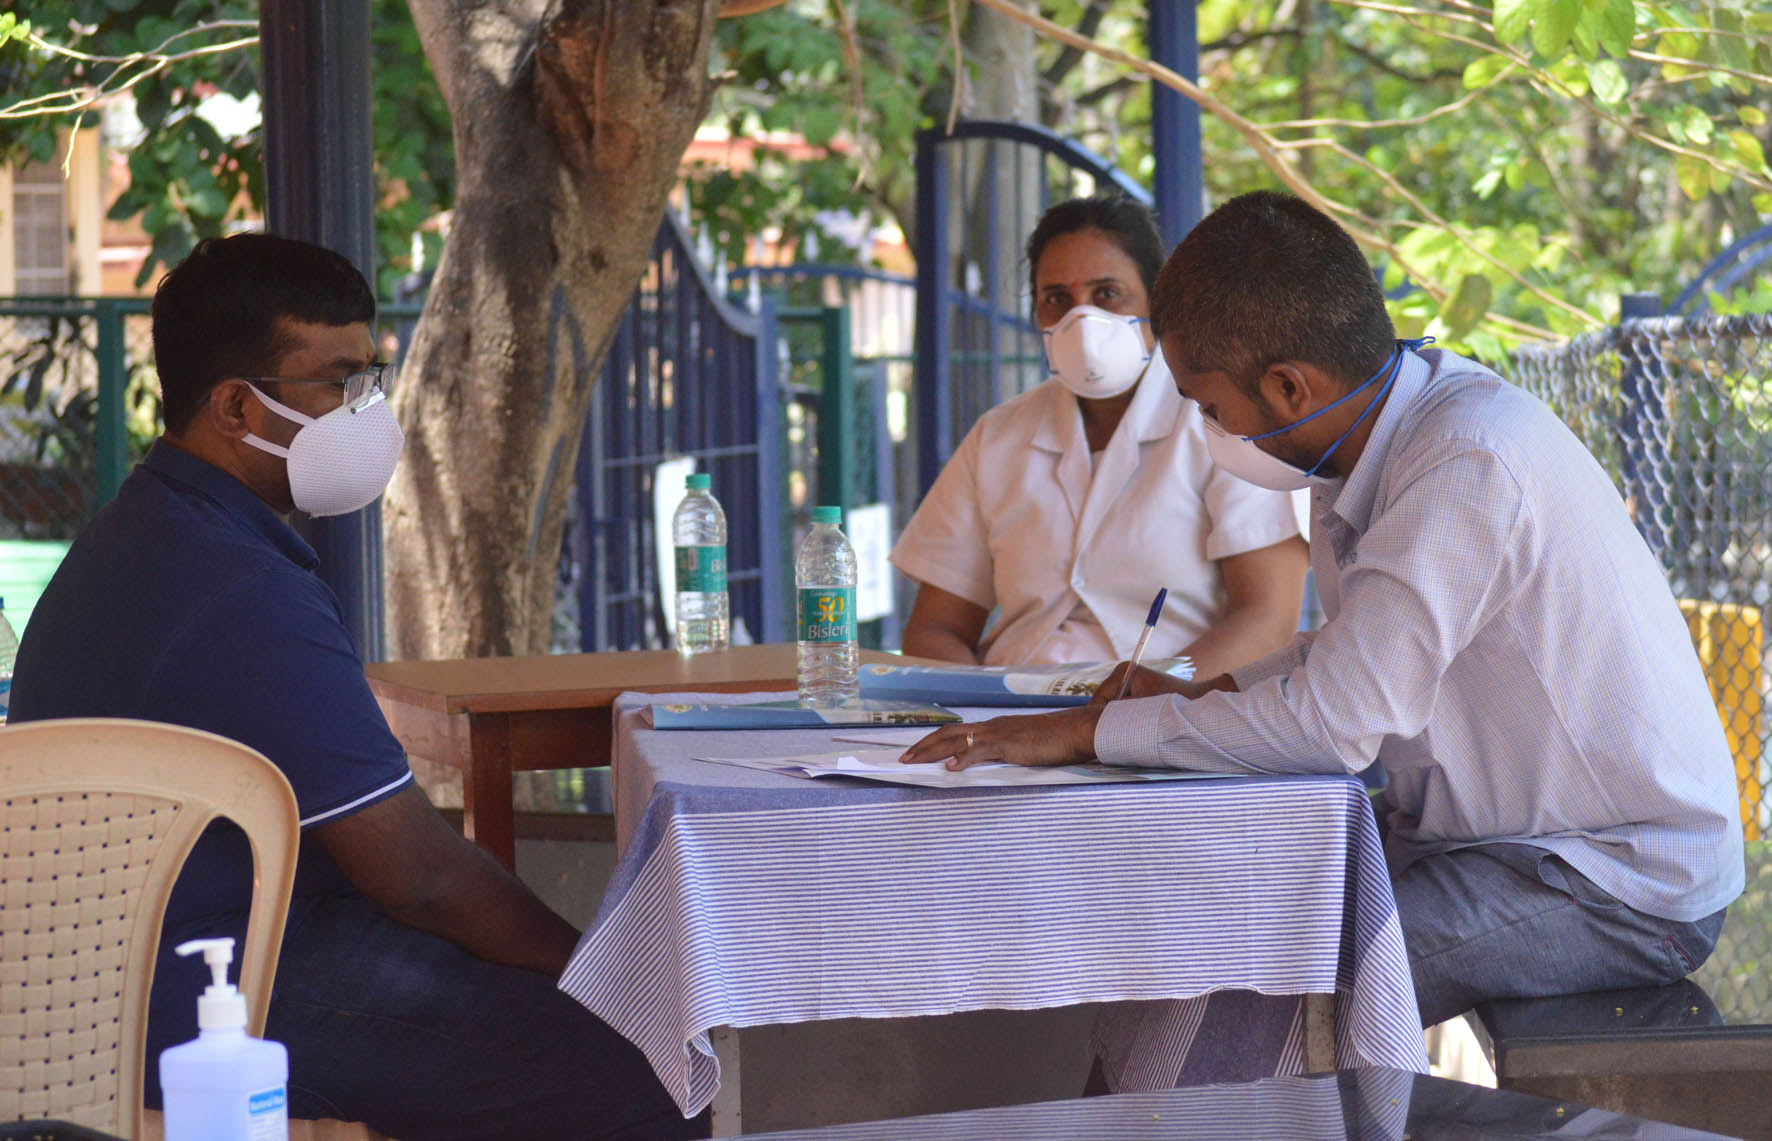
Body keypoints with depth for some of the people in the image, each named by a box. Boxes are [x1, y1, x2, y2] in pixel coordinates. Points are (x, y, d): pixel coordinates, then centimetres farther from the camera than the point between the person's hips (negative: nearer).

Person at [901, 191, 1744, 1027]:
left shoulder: (1472, 468, -27)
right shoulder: (1374, 430, 3)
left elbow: (1332, 722, -28)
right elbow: (1357, 659, 21)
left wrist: (1087, 731, -19)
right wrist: (1204, 694, 6)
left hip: (1625, 887, -10)